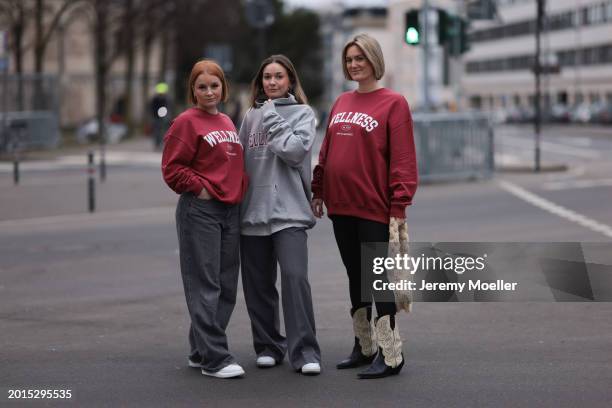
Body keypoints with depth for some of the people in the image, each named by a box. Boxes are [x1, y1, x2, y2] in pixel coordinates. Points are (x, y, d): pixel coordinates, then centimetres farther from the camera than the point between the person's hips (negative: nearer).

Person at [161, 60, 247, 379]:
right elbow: (172, 168, -10)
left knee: (226, 286, 9)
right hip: (200, 212, -8)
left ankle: (201, 351, 19)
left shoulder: (227, 123, 17)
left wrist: (238, 192, 13)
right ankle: (215, 359, -7)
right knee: (206, 286, -7)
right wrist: (200, 189, -12)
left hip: (230, 211, 8)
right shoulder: (187, 122, -5)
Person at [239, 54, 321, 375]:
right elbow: (241, 158, 16)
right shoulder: (251, 116, 15)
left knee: (295, 277, -15)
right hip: (252, 212, 4)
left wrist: (271, 118, -5)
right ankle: (267, 346, 20)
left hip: (289, 211, -4)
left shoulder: (302, 113, 4)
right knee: (258, 284, 7)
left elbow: (294, 150, -12)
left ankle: (304, 352, -11)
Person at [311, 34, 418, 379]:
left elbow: (403, 159, -12)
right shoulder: (341, 103, 13)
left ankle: (391, 354, 4)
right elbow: (327, 152, 16)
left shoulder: (393, 103, -7)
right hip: (341, 207, 7)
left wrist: (399, 206, -17)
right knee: (355, 276, 14)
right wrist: (319, 191, 11)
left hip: (374, 208, -6)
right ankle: (364, 346, 25)